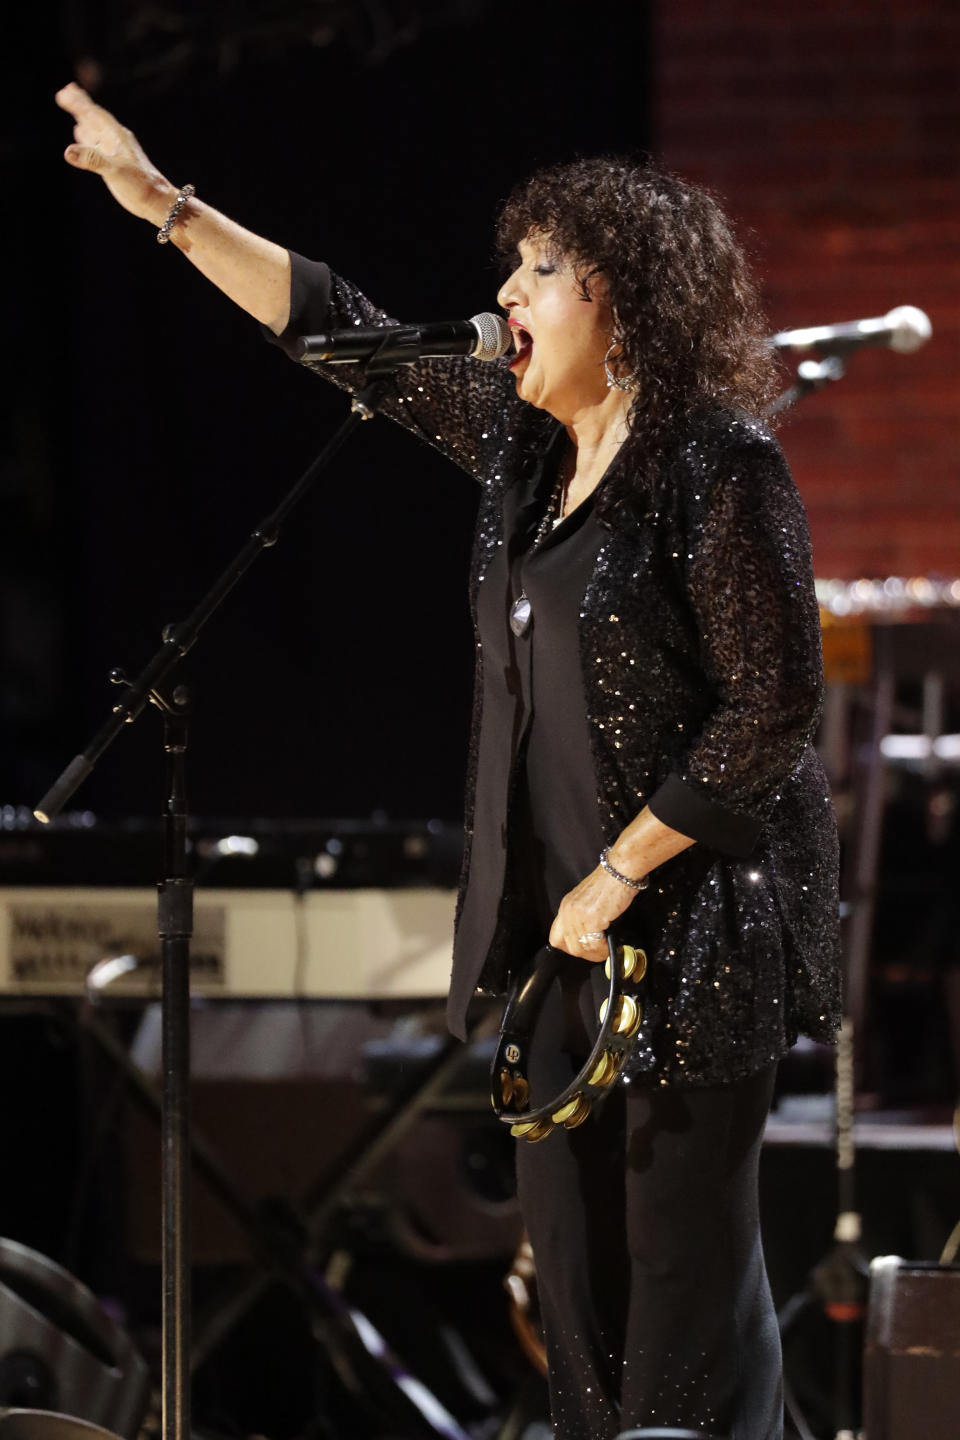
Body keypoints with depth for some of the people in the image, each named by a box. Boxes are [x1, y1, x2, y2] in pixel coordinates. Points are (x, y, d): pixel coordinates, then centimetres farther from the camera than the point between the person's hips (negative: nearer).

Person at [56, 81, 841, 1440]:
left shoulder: (720, 465, -13)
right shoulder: (519, 441, 9)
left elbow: (772, 706, -15)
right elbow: (343, 333, 15)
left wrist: (619, 872, -13)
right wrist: (164, 204, 11)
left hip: (696, 919, -8)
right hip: (558, 917, 8)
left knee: (685, 1250, -5)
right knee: (570, 1238, 9)